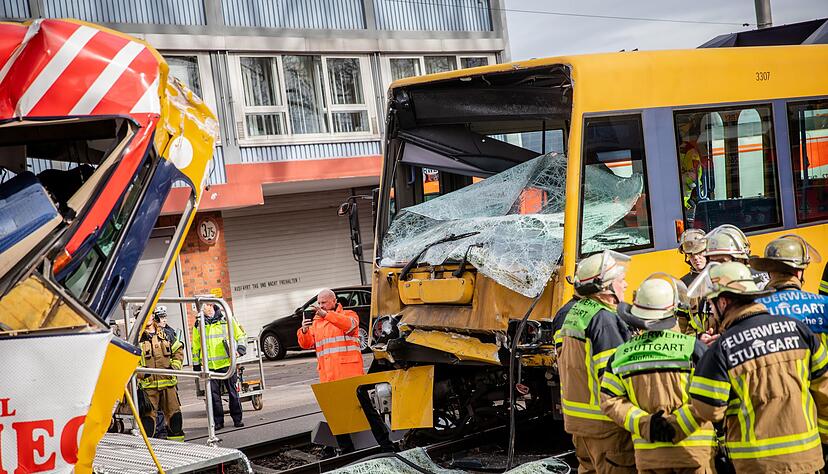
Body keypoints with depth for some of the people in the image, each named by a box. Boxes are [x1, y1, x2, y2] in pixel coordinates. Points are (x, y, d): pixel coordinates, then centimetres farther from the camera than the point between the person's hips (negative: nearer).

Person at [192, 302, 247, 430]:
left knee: (233, 392, 2)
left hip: (227, 363, -1)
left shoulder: (226, 320, 4)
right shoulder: (199, 325, 9)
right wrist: (196, 364, 15)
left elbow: (240, 335, 11)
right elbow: (196, 346, 17)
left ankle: (237, 419, 11)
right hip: (209, 365, 1)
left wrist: (240, 349, -5)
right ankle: (218, 421, 9)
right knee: (214, 394, 1)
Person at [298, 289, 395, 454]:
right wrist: (304, 331, -14)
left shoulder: (348, 315, 4)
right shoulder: (316, 322, 18)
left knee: (367, 410, -1)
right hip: (329, 378, 5)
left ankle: (387, 445, 5)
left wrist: (325, 314, -30)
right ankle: (346, 450, 18)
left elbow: (349, 324, -20)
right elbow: (306, 344, 8)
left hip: (351, 374, -5)